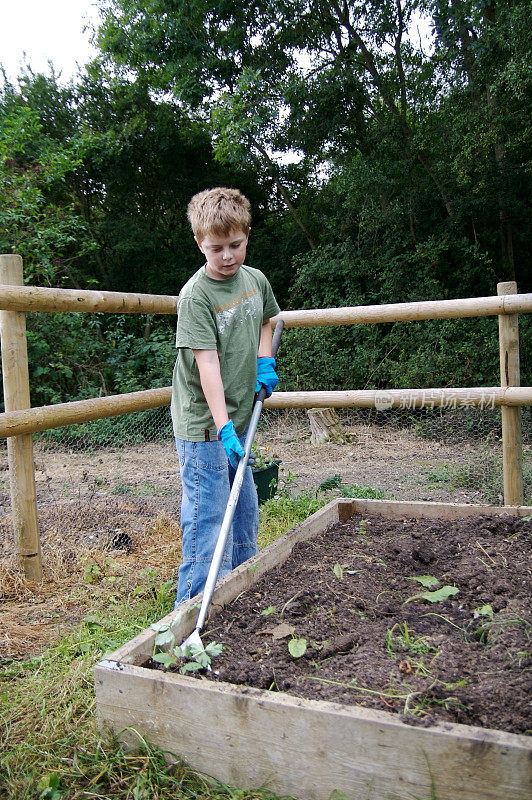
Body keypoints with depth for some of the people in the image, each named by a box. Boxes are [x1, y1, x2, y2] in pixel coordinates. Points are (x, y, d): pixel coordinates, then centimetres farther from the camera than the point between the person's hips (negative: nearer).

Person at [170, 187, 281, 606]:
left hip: (239, 420, 7)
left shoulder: (256, 279, 5)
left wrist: (265, 362, 8)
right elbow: (207, 365, -22)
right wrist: (224, 428, -28)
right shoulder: (195, 295, -16)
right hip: (204, 427, -7)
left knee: (245, 517, 18)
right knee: (208, 525, -4)